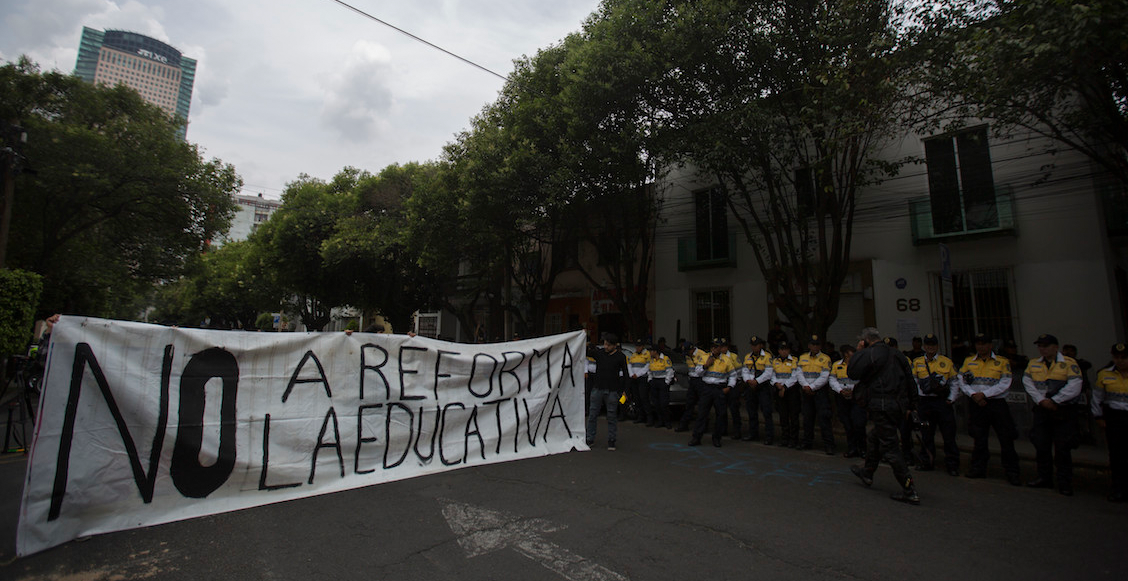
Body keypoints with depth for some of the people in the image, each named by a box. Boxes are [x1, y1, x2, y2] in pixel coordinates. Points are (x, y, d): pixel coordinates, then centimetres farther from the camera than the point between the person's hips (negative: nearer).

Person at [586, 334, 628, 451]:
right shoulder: (599, 353, 4)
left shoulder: (620, 357, 0)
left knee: (612, 416, 5)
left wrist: (624, 391, -1)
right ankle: (590, 439, 16)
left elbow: (624, 374, 4)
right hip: (597, 388, 2)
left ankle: (611, 441, 16)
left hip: (612, 391, -2)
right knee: (592, 414, 5)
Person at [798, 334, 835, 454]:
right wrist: (805, 386, -11)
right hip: (807, 392, 4)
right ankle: (807, 443, 20)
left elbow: (824, 378, -9)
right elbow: (800, 374, 5)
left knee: (823, 418, -8)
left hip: (821, 391, -4)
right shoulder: (802, 358, 11)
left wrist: (811, 387, -14)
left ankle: (829, 445, -2)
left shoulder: (825, 359, -2)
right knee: (807, 418, 10)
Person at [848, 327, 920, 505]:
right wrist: (910, 405, 22)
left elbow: (852, 373, -9)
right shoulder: (896, 354, 13)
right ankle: (867, 472, 39)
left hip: (882, 406, -9)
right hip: (899, 406, 9)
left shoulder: (870, 354, -13)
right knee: (874, 439, 24)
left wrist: (858, 352, -1)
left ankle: (910, 491, -1)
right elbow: (910, 380, 17)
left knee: (890, 447, -3)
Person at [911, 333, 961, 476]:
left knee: (948, 434, 0)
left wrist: (951, 398, -5)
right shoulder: (917, 362, 8)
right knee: (926, 434, 9)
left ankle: (952, 465, 11)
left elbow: (954, 383, 7)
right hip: (924, 402, 1)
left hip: (943, 402, -1)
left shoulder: (947, 362, 5)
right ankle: (927, 462, 20)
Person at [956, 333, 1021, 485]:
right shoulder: (968, 361, 10)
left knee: (1006, 439, -2)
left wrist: (984, 394, -15)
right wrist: (973, 394, -10)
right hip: (977, 404, 2)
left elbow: (1004, 384, -7)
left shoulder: (1002, 362, 2)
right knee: (979, 439, 9)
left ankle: (1012, 472, 10)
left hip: (997, 404, -2)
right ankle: (978, 468, 19)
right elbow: (961, 380, 4)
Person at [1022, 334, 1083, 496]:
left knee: (1062, 448, -1)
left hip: (1064, 411, -4)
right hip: (1042, 410, 4)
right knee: (1041, 445, 8)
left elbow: (1073, 387, -11)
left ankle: (1065, 483, 9)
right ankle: (1044, 478, 20)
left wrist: (1053, 401, -13)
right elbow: (1028, 384, 2)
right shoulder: (1033, 364, 10)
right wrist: (1042, 401, -10)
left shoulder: (1069, 363, -3)